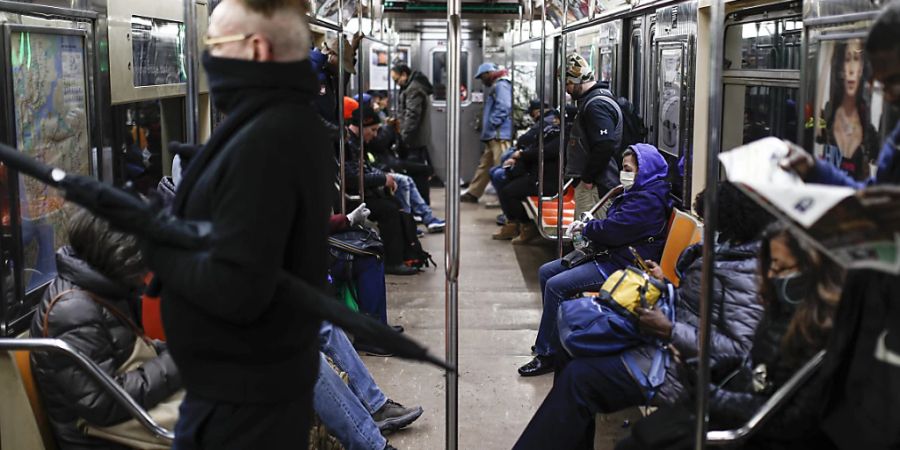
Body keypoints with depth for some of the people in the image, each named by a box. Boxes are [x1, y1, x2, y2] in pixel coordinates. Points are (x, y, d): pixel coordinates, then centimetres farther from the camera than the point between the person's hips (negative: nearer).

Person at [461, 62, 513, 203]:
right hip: (494, 135, 11)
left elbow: (503, 108, -21)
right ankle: (473, 193, 21)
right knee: (485, 165, 15)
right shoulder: (495, 86, 24)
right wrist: (487, 130, 15)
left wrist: (490, 125, -16)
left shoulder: (501, 85, -8)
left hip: (500, 134, -11)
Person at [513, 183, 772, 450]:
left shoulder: (743, 274, -21)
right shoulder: (722, 252, 6)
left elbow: (739, 349, -27)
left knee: (577, 377, -16)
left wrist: (669, 331, -25)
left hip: (680, 367, -10)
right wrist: (664, 285, 2)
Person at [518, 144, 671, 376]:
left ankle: (547, 355, -11)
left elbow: (613, 229, -24)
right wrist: (588, 229, -2)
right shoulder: (637, 193, 16)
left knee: (556, 286, -21)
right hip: (609, 255, 12)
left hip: (622, 266, -12)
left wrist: (584, 227, -6)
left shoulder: (648, 200, -18)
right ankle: (552, 337, 14)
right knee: (546, 272, 9)